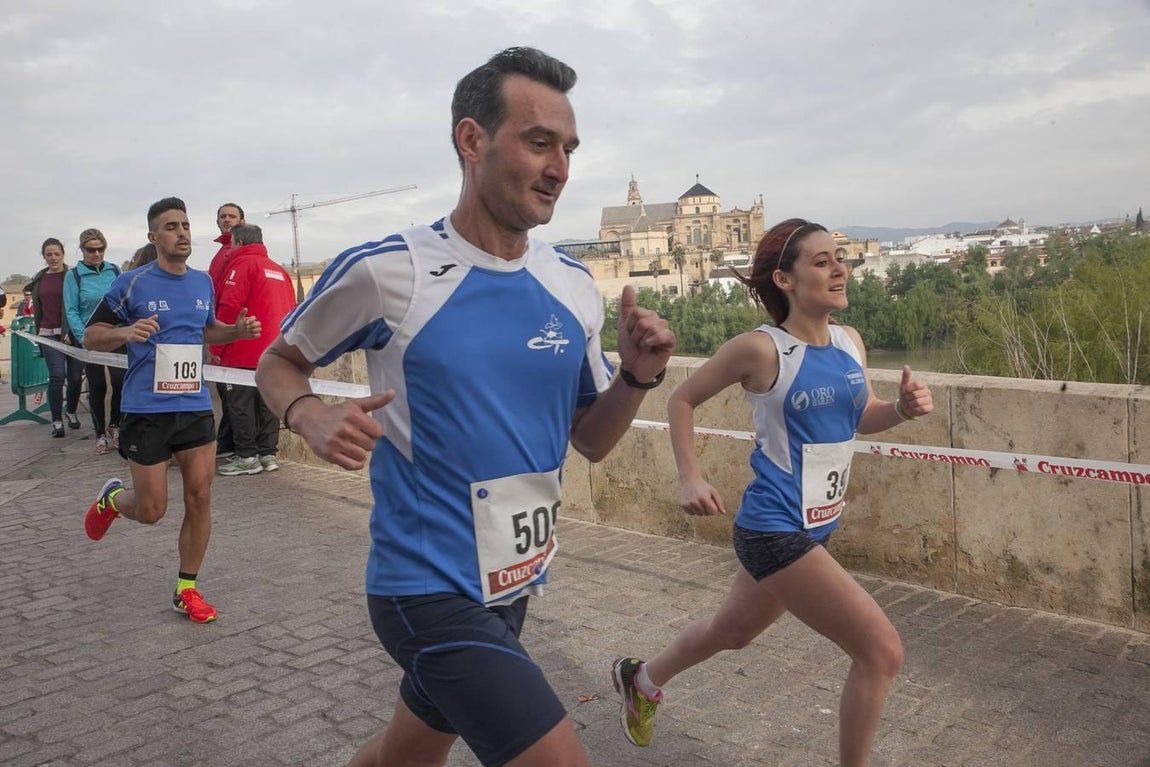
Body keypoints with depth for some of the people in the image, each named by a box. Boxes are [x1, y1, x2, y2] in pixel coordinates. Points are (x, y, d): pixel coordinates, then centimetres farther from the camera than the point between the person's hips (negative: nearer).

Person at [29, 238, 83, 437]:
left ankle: (71, 411, 28)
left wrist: (71, 331, -15)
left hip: (71, 332, -2)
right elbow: (37, 309, 19)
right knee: (57, 375, -10)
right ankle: (57, 421, -1)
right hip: (49, 334, 2)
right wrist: (37, 333, 17)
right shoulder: (39, 279, 12)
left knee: (75, 376, 2)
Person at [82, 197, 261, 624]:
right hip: (146, 411, -4)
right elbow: (91, 337, -2)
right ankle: (111, 498, 40)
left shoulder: (203, 282, 8)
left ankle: (186, 591, 17)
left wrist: (237, 330, 4)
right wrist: (126, 333, -22)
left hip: (196, 408, 4)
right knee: (151, 511, 3)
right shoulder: (132, 283, -7)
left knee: (200, 498, 1)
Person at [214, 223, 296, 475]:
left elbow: (229, 309, -13)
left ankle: (247, 457, 2)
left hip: (245, 354, -7)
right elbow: (291, 310, 15)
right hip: (275, 351, 7)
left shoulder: (242, 264, -5)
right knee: (268, 402, 11)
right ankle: (267, 454, 14)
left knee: (240, 404, 0)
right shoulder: (279, 270, 16)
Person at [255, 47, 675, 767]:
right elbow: (279, 362, 1)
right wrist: (308, 413, -20)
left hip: (515, 585, 6)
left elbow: (591, 440, 8)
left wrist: (637, 378, -11)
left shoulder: (575, 287, 0)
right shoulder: (384, 270, -14)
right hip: (431, 592, -6)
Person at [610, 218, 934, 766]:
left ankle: (640, 679, 53)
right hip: (774, 530, -8)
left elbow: (861, 418, 17)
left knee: (733, 632, 27)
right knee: (881, 651, -9)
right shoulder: (761, 349, -17)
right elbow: (682, 400, -4)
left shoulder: (851, 343, 2)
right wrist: (691, 479, -11)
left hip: (816, 526, 8)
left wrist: (903, 408, -3)